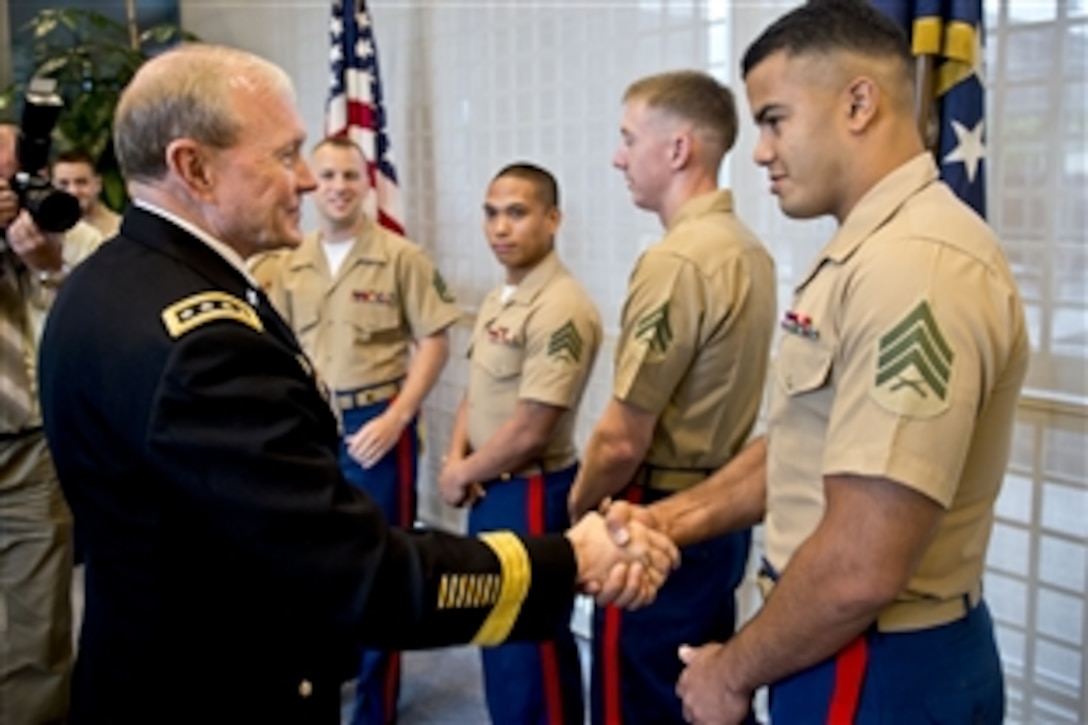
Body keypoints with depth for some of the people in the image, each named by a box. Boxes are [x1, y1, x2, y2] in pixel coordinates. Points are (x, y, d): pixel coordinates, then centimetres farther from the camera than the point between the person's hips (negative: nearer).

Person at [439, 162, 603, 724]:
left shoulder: (561, 309, -22)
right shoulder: (496, 300, 9)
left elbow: (530, 431, -23)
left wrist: (460, 475, -9)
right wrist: (455, 459, -4)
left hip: (530, 494, -9)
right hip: (490, 492, 9)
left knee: (531, 642, 5)